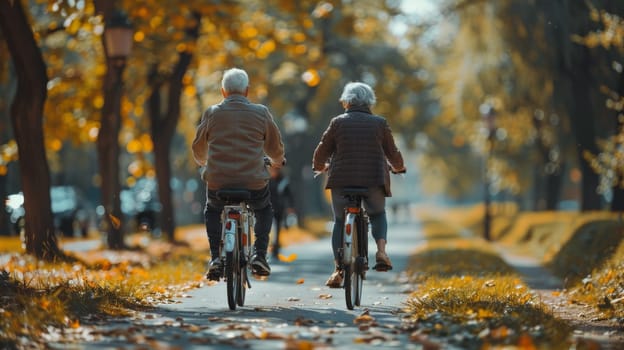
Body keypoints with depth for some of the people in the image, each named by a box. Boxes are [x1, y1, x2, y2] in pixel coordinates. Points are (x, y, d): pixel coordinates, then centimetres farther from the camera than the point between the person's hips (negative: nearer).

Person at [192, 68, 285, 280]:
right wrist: (277, 160, 37)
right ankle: (259, 255, 17)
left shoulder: (212, 113, 4)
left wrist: (204, 162, 41)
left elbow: (198, 149, 18)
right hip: (254, 182, 0)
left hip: (218, 181, 0)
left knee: (212, 211, 31)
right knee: (264, 210, 31)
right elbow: (275, 148, 14)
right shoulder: (261, 113, 3)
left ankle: (215, 258, 16)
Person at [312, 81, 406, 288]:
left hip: (342, 180, -1)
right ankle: (381, 251, -1)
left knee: (340, 221, 13)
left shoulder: (338, 123, 2)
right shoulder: (380, 123, 4)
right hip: (374, 182, 1)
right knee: (378, 215, 24)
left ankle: (338, 270, 3)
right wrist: (398, 168, 32)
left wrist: (320, 167, 29)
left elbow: (321, 153, 7)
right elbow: (393, 154, 10)